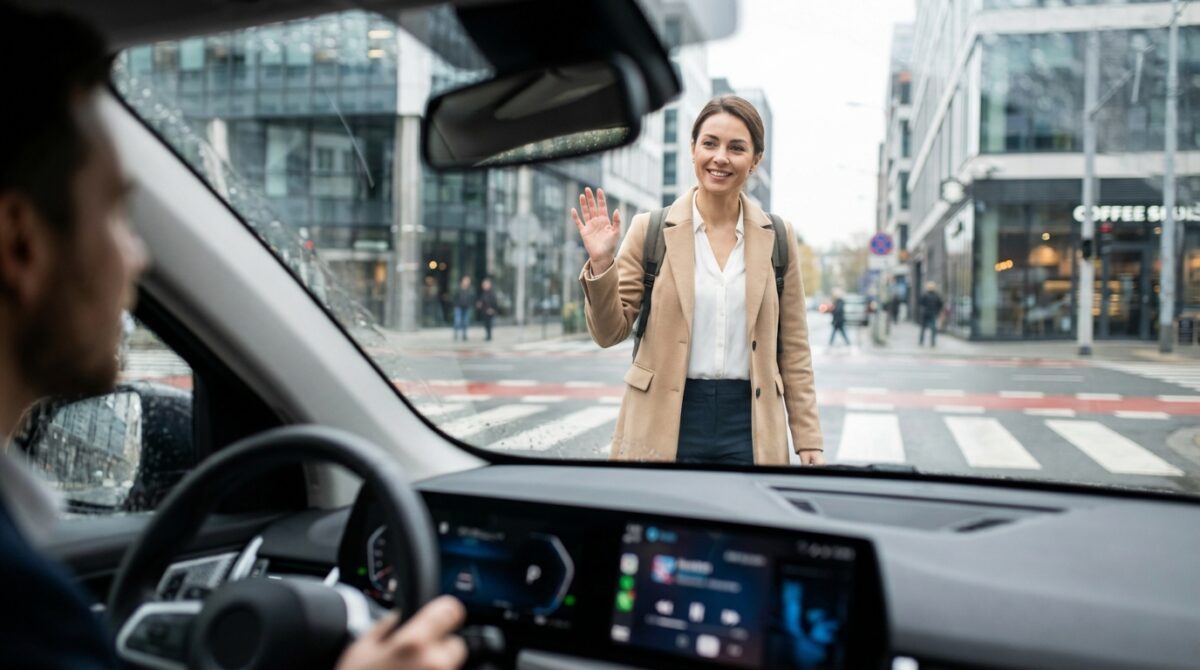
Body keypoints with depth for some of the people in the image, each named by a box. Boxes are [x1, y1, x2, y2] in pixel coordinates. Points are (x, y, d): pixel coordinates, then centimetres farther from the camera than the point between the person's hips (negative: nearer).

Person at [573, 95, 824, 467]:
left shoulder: (777, 238, 4)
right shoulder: (650, 230, -1)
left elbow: (793, 349, 7)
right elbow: (610, 332, 0)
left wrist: (808, 440, 4)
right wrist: (600, 264, -16)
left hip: (749, 425, 1)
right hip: (666, 425, -1)